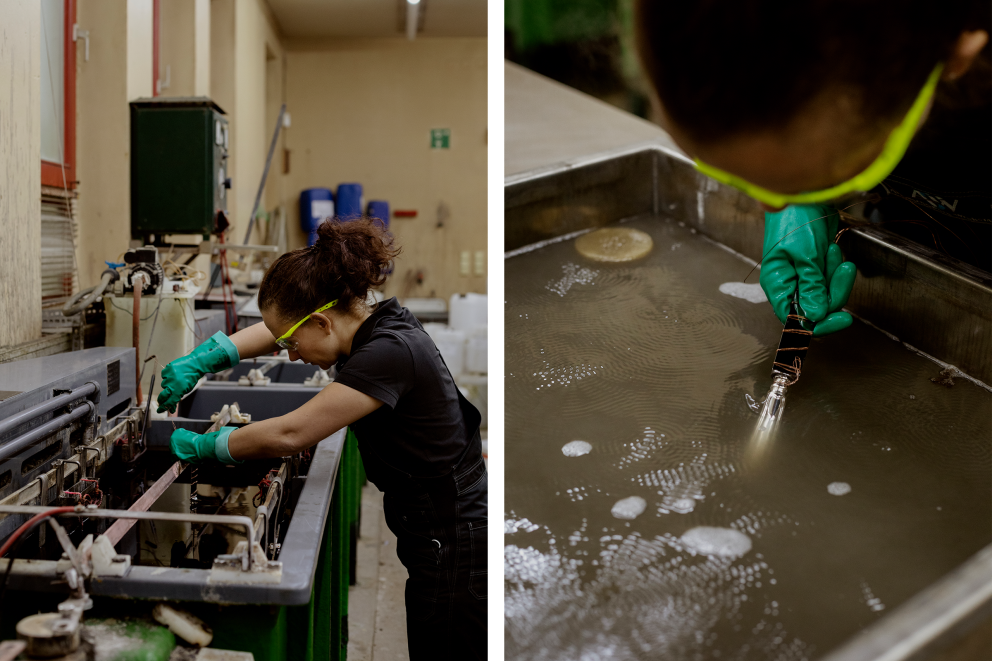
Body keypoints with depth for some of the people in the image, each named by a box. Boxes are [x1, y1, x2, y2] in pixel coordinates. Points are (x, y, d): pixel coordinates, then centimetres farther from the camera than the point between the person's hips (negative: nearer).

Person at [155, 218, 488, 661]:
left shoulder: (390, 352, -26)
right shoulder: (371, 322, 2)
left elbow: (289, 434, -23)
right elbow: (273, 332, 17)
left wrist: (204, 446, -8)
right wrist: (200, 360, 8)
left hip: (455, 547, -9)